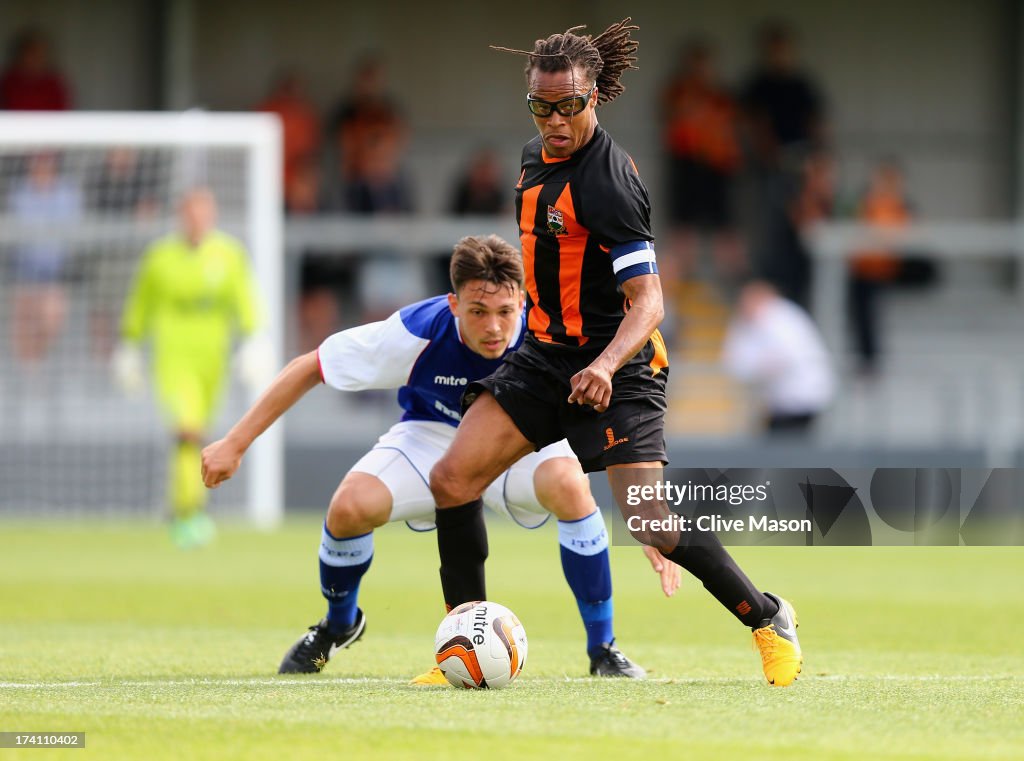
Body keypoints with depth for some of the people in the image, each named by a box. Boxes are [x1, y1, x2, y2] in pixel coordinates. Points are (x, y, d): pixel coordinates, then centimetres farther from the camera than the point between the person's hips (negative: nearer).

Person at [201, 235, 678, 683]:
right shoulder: (417, 332, -30)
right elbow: (309, 368, -18)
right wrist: (235, 444, -19)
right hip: (433, 438, 1)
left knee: (570, 484, -36)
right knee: (350, 506, -27)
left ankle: (602, 649, -18)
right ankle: (339, 625, 9)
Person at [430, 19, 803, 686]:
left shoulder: (608, 182, -21)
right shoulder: (538, 158, 6)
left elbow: (647, 300, -26)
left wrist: (605, 365, -41)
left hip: (615, 371, -8)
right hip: (544, 357, 8)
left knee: (652, 527, -15)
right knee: (452, 481, -6)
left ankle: (769, 619, 6)